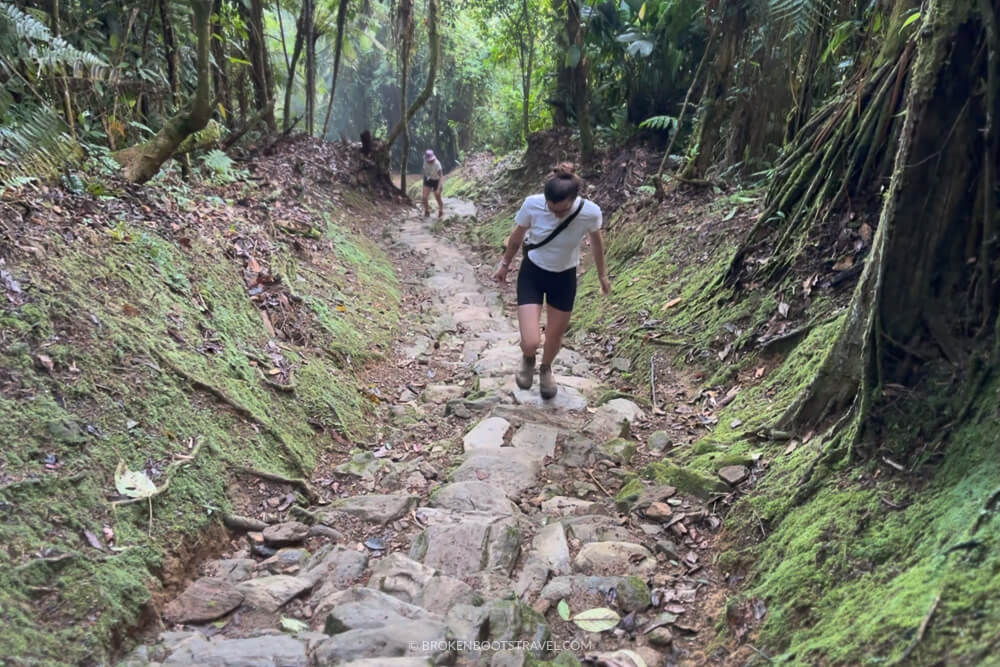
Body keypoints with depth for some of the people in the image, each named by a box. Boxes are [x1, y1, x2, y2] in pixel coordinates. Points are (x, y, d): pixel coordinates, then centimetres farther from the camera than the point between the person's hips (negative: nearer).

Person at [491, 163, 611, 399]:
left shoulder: (590, 212, -26)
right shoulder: (532, 204, -27)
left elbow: (596, 242, -2)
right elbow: (516, 237, -5)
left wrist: (602, 275, 12)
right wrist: (505, 264, 10)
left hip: (564, 278, 1)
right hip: (532, 273, -1)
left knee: (555, 336, 16)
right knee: (530, 342, -13)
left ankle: (545, 370, 52)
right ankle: (528, 360, 28)